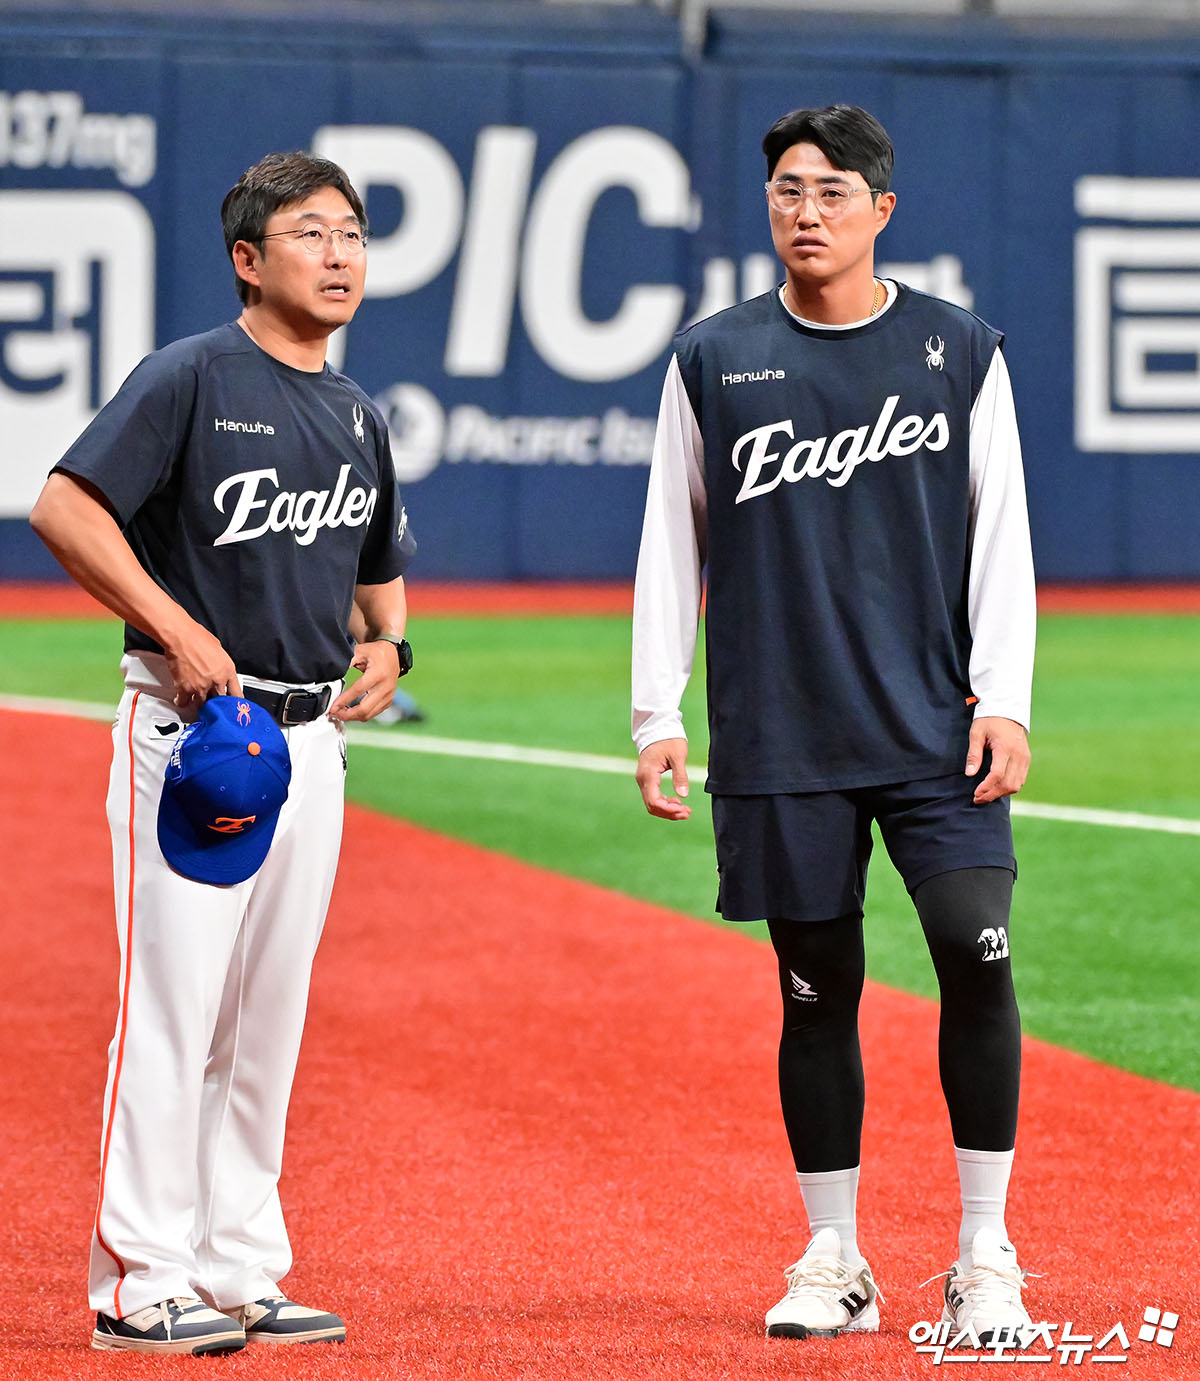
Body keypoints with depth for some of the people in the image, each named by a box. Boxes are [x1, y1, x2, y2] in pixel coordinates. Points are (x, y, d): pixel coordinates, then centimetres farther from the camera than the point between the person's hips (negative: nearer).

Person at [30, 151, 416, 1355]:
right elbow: (65, 506, -16)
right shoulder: (191, 377, -7)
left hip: (311, 738, 7)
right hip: (192, 728, -7)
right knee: (169, 1003, -8)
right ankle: (141, 1285, -5)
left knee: (268, 1018, 10)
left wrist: (387, 644, 8)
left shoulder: (358, 416, 15)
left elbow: (379, 566, 29)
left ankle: (240, 1274, 16)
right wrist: (176, 626, -19)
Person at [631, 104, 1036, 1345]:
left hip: (934, 727, -1)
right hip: (778, 734, 1)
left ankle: (983, 1257, -1)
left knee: (976, 954, -12)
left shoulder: (959, 353, 6)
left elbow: (1000, 539, 5)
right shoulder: (712, 361, 7)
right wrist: (656, 713, 2)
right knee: (816, 989, 4)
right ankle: (832, 1263, 15)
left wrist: (1003, 701, -5)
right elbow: (670, 546, 8)